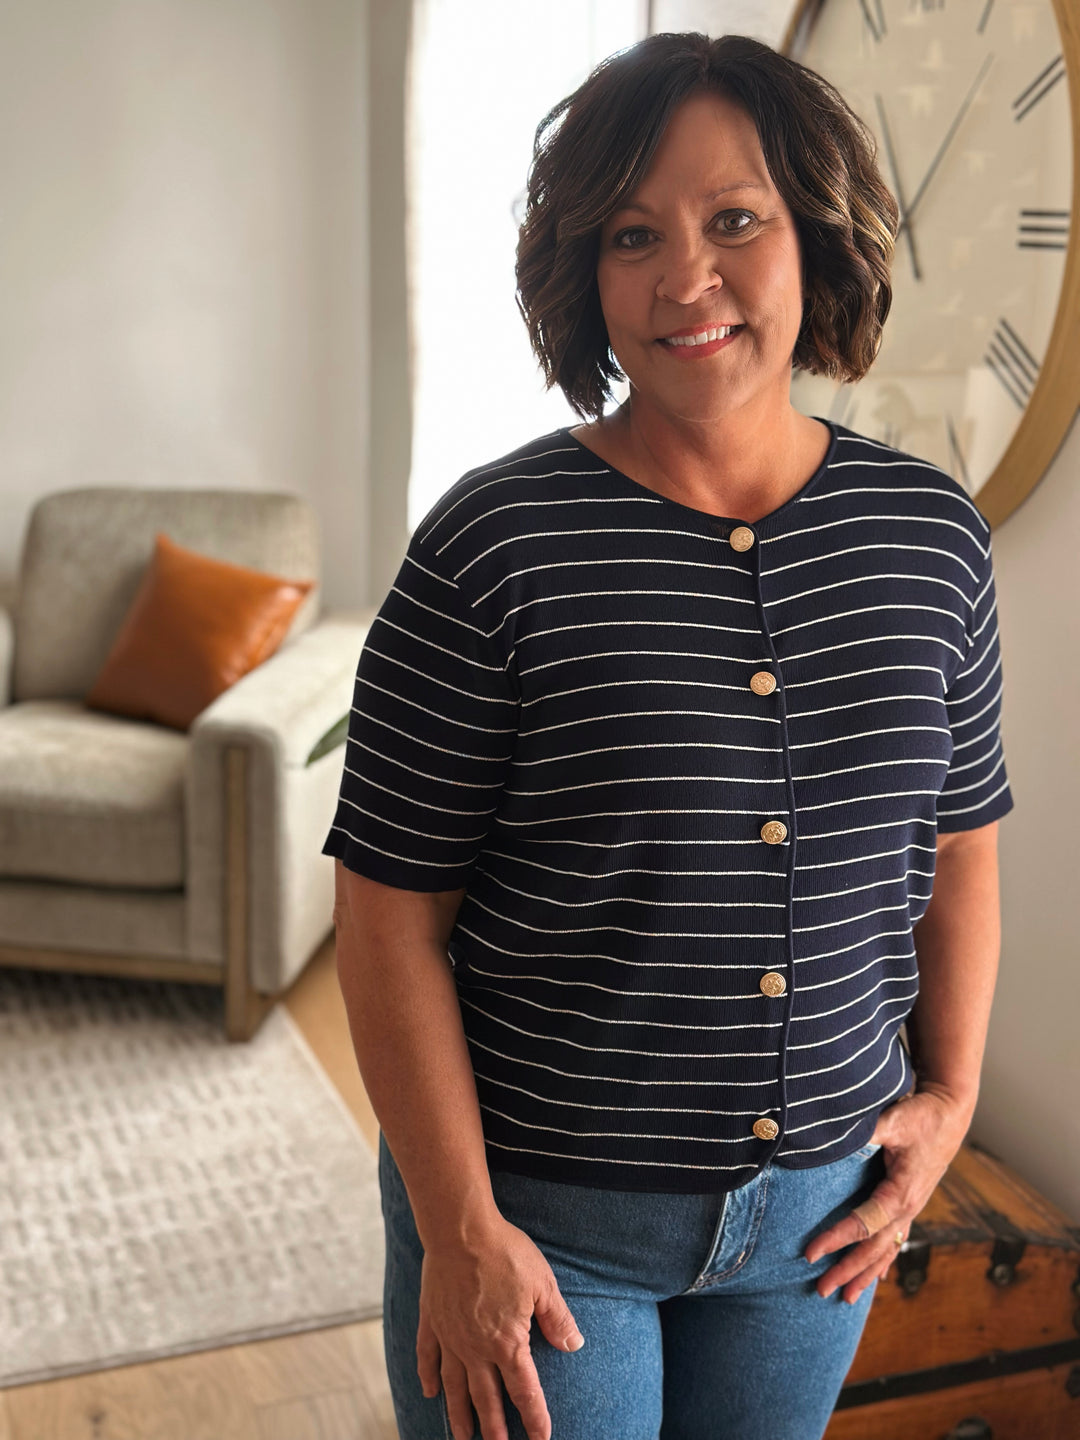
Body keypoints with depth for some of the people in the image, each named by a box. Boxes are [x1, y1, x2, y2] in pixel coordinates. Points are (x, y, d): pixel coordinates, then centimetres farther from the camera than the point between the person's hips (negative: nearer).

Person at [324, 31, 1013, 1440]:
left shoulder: (934, 533, -3)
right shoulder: (497, 545, -16)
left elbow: (958, 839, 9)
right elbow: (392, 912, -13)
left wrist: (951, 1090, 5)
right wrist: (462, 1230, -13)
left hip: (819, 1206, 4)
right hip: (541, 1211, -3)